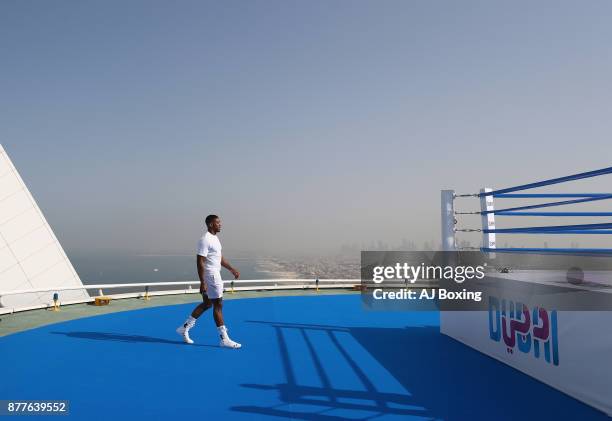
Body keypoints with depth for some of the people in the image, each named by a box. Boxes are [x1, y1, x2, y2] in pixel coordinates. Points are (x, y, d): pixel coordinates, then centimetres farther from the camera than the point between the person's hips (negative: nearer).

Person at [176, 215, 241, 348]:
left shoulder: (214, 238, 14)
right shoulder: (205, 240, -17)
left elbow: (220, 258, 22)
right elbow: (200, 262, -21)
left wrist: (232, 270, 18)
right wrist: (202, 282, -24)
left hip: (215, 275, 10)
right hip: (210, 277, -10)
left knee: (206, 304, 16)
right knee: (218, 305, -4)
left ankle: (184, 327, 26)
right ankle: (224, 339, 4)